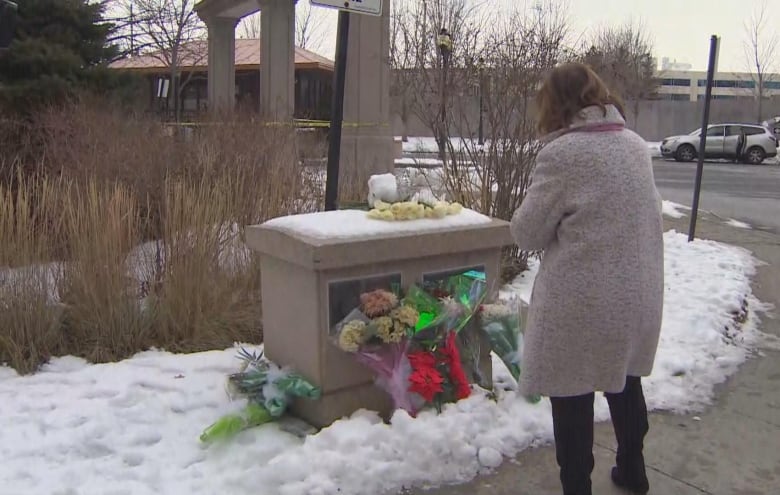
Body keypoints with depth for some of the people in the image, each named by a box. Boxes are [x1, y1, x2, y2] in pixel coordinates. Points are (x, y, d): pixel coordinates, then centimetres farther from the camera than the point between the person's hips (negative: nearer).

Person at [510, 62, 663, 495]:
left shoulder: (562, 153, -17)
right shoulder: (636, 146, 5)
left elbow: (527, 232, -11)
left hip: (581, 303, -8)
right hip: (635, 296, 8)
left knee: (573, 397, 8)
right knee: (624, 381, 25)